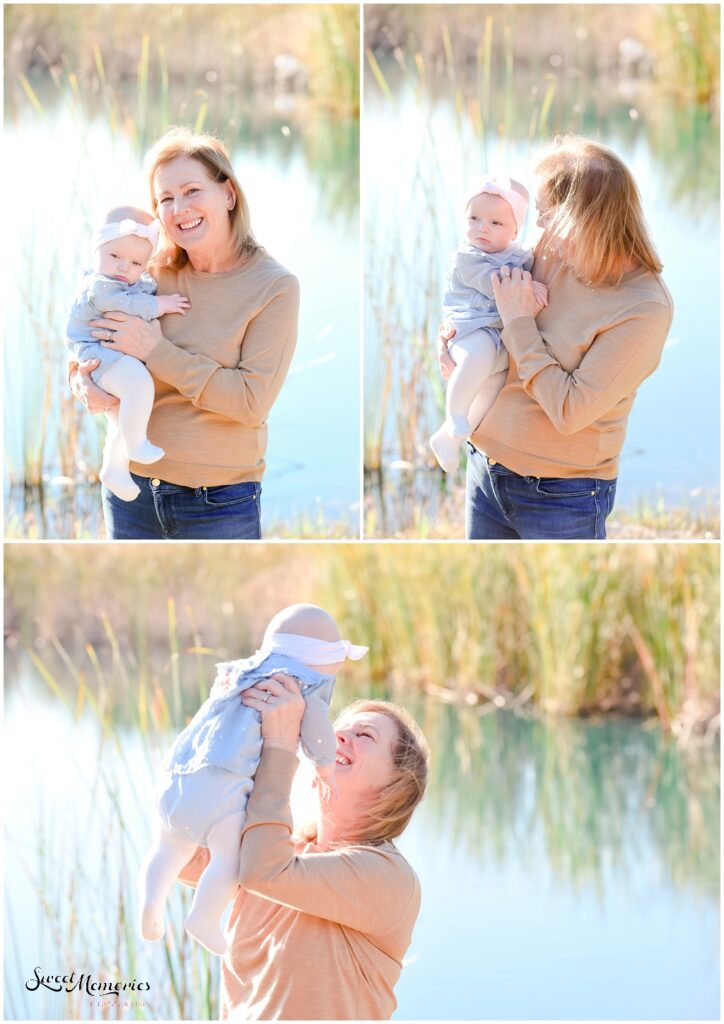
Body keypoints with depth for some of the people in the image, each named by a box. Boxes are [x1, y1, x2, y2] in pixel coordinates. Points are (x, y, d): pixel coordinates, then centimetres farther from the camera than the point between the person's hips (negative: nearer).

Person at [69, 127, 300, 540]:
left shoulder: (275, 286, -9)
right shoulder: (155, 274, 2)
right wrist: (82, 378, -11)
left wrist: (156, 351, -18)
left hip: (219, 503, -4)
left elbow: (252, 401, -18)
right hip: (132, 490, 4)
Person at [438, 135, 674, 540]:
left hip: (562, 499, -6)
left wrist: (520, 323, -19)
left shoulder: (644, 307, -22)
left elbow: (569, 411, -23)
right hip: (486, 466, 6)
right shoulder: (549, 256, -3)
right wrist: (450, 337, -4)